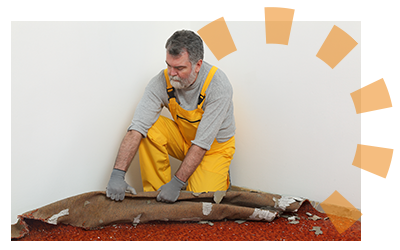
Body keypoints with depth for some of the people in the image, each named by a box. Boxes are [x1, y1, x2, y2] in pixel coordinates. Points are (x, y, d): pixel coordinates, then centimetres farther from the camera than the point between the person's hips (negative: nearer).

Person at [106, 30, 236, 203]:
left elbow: (202, 143, -29)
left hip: (214, 145, -3)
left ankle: (219, 176, 15)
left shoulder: (218, 86, -30)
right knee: (150, 127, -25)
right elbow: (137, 127, -26)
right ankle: (156, 192, -8)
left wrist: (177, 183, -32)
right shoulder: (162, 81, -21)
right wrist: (117, 174, -36)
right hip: (183, 138, 3)